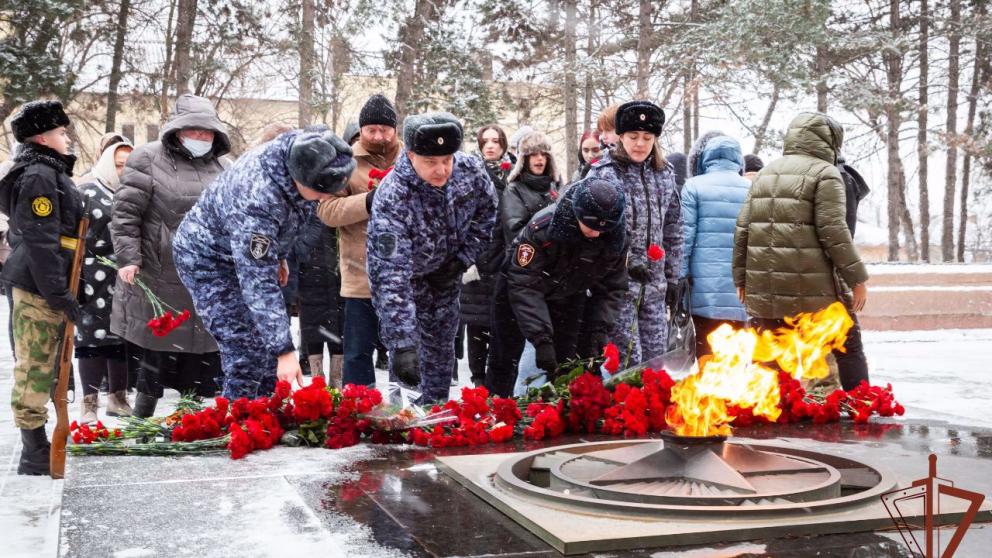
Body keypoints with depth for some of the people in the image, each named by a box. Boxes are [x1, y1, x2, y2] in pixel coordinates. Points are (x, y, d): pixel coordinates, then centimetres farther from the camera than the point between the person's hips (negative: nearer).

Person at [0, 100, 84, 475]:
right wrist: (58, 293, -22)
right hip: (39, 287, -11)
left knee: (42, 368, 16)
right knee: (35, 369, -6)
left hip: (45, 286, 11)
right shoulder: (38, 176, -13)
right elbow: (40, 240, -21)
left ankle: (38, 452, 25)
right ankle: (35, 458, -2)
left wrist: (61, 290, 23)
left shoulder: (50, 172, 20)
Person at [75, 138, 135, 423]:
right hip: (95, 280, -5)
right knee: (92, 338, -2)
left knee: (124, 338, 9)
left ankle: (117, 397, 20)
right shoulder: (87, 193, 0)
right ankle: (90, 403, 4)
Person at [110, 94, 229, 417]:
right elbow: (125, 213, -6)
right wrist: (128, 258, -14)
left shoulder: (223, 167, 13)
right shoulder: (148, 160, -2)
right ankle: (141, 418, 15)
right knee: (155, 352, 2)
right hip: (158, 279, -4)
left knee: (201, 353, 9)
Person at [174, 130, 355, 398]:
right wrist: (284, 350, -39)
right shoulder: (255, 201, -42)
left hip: (252, 251, 8)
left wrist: (279, 255, 15)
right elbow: (258, 284, -40)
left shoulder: (303, 155, -18)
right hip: (207, 257, -8)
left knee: (268, 341, 8)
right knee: (245, 350, -14)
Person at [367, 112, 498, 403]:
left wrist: (464, 258, -10)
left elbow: (487, 209, -1)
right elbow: (391, 277, -45)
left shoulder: (469, 168, -25)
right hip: (407, 275, -4)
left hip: (445, 273, 5)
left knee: (442, 346, 15)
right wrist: (402, 344, -52)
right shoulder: (391, 200, -40)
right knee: (406, 359, -9)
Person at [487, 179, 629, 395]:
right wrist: (541, 339, -42)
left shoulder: (616, 238, -21)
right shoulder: (542, 227, -36)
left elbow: (613, 288, -7)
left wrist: (601, 327, -23)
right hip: (517, 296, -3)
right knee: (505, 363, 2)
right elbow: (523, 285, -36)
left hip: (566, 302, 4)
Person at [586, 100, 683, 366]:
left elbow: (672, 232, 16)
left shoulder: (664, 175, 12)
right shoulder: (603, 174, -4)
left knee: (656, 359, 8)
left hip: (654, 285, 5)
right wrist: (626, 261, -14)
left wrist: (672, 278, 15)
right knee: (628, 360, -5)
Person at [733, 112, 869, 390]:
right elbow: (833, 231, -11)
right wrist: (857, 277, -5)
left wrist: (741, 277, 19)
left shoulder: (765, 173, 17)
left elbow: (743, 229, 15)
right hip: (808, 292, -6)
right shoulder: (825, 173, -3)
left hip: (763, 290, 6)